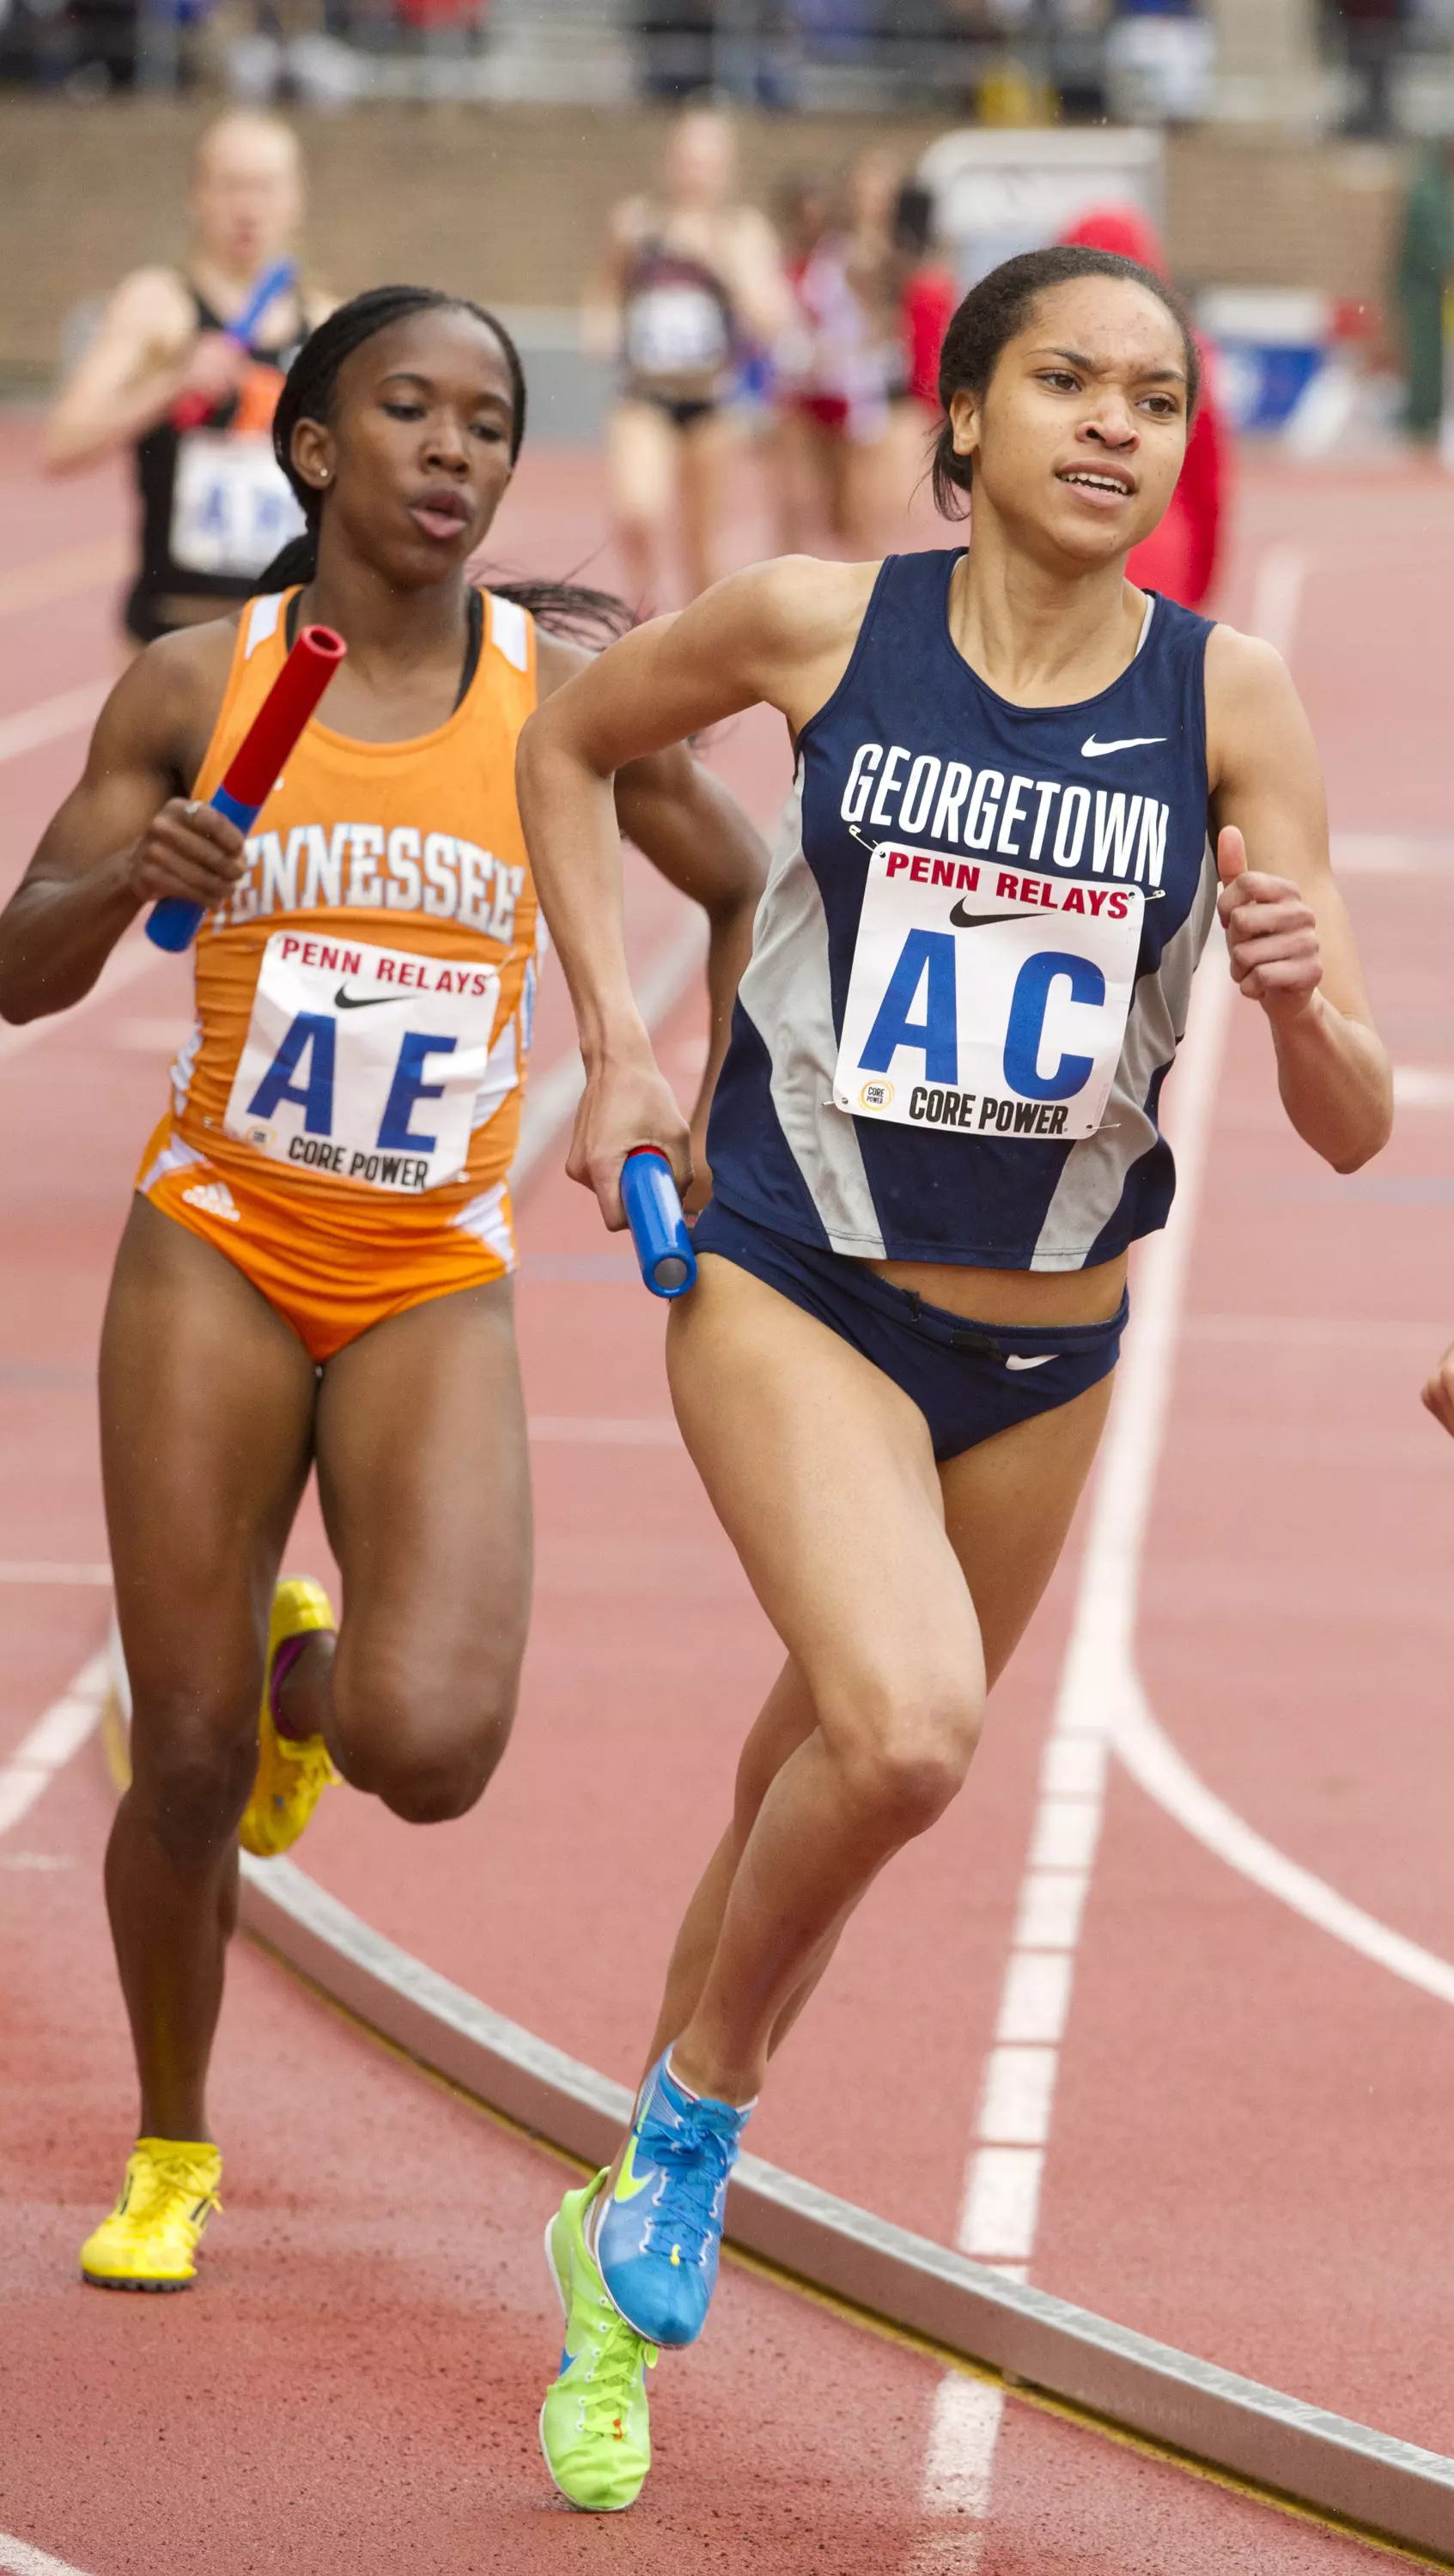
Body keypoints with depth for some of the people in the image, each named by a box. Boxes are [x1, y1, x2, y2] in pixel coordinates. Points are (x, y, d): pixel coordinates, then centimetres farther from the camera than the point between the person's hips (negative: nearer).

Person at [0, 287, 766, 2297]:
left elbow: (751, 894, 12)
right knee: (185, 1759, -1)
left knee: (430, 1747, -19)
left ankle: (303, 1678, 19)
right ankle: (170, 2153, 24)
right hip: (218, 1248, 0)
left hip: (438, 1284, 0)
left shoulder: (566, 698, -3)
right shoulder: (195, 688, -2)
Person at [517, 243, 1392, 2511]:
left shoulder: (1227, 701, -8)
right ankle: (689, 2137, -2)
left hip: (1046, 1347, 3)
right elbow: (568, 745, 13)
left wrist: (1299, 989, -28)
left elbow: (1351, 1132, -7)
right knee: (904, 1731, -27)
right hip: (791, 1282, -3)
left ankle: (641, 2237, 40)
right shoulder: (819, 626, -8)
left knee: (839, 1777, 17)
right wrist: (617, 1044, 5)